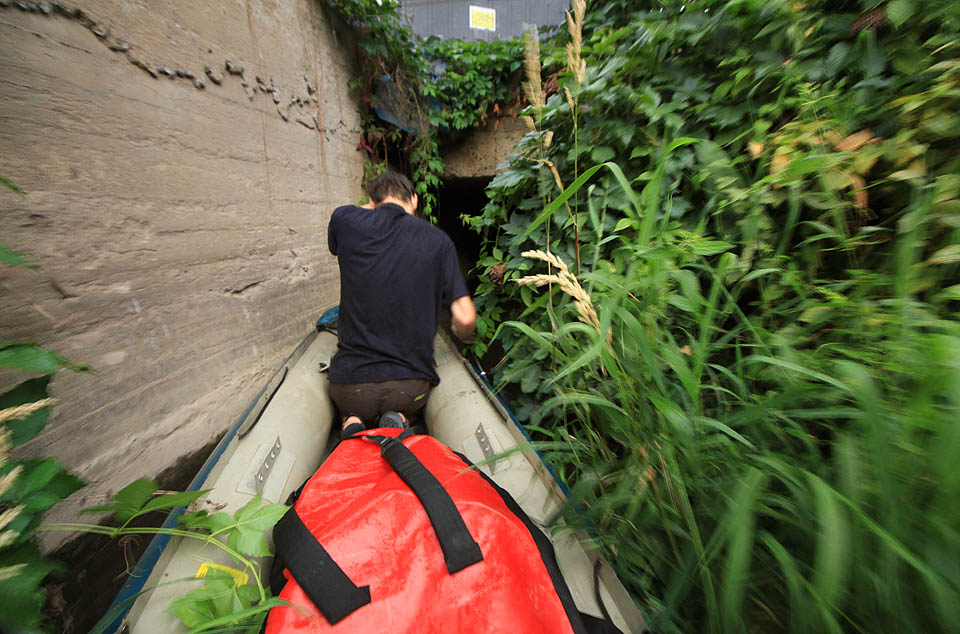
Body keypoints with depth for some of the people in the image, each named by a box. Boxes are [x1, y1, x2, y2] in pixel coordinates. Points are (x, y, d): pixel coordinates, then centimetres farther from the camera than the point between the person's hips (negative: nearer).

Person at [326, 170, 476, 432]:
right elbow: (465, 318, -10)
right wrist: (463, 336, 14)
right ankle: (400, 421, 1)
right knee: (409, 411, 35)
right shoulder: (438, 240, -4)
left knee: (349, 410, 36)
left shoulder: (346, 219, -3)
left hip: (350, 382, 1)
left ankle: (351, 423, 2)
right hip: (410, 385, 0)